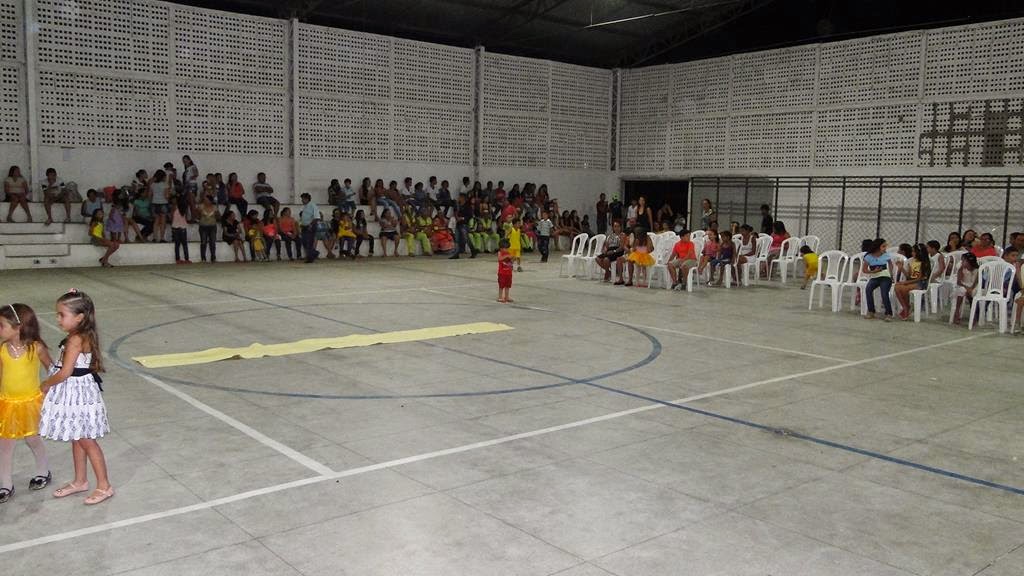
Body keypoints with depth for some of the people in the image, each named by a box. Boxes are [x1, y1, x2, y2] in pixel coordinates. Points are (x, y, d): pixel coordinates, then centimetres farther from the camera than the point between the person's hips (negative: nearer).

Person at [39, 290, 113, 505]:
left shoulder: (75, 340, -23)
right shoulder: (84, 336, 4)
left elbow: (65, 373, -23)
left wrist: (46, 385, -8)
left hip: (78, 393, -9)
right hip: (73, 393, 9)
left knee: (86, 441, 1)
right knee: (77, 439, 19)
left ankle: (104, 486, 11)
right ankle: (80, 481, 33)